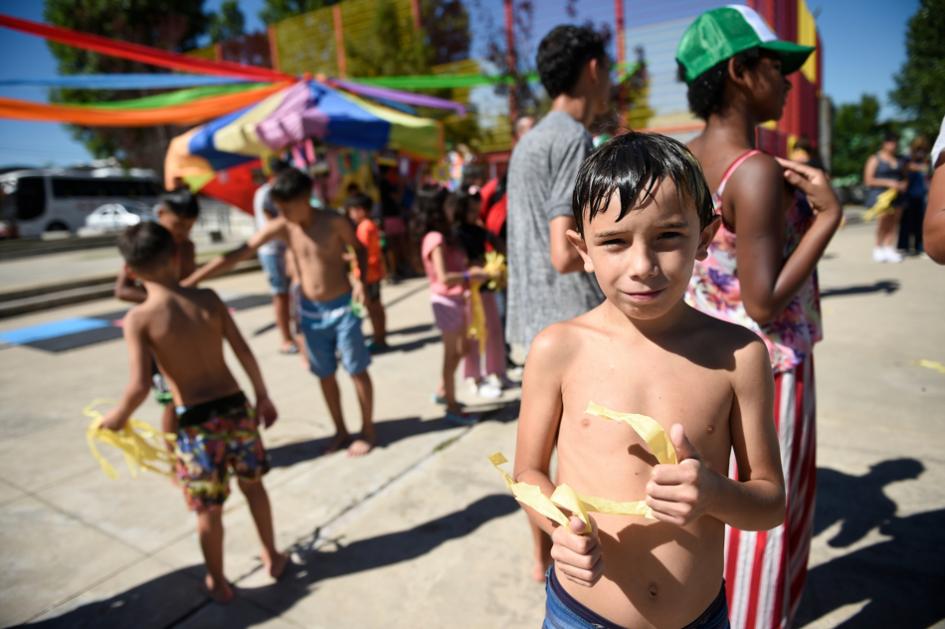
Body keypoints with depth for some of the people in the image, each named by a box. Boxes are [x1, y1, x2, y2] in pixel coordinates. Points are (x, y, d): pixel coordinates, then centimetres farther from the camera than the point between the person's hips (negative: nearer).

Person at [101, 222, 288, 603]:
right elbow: (244, 353, -3)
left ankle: (217, 583, 35)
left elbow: (140, 386, -16)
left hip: (195, 421, -3)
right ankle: (272, 556, 40)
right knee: (253, 485, 23)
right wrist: (262, 395, 9)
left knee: (209, 508, 14)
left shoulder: (138, 318, -11)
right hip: (235, 407, 3)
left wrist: (119, 415, 4)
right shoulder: (207, 299, -3)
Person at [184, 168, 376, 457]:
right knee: (325, 374, 12)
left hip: (343, 307, -4)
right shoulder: (280, 228, -7)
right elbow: (236, 255, -9)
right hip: (310, 311, 4)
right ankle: (341, 430, 30)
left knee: (357, 370, 5)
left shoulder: (334, 222, -15)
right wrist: (189, 281, -12)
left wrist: (360, 280, -17)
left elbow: (359, 250, 2)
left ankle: (367, 431, 21)